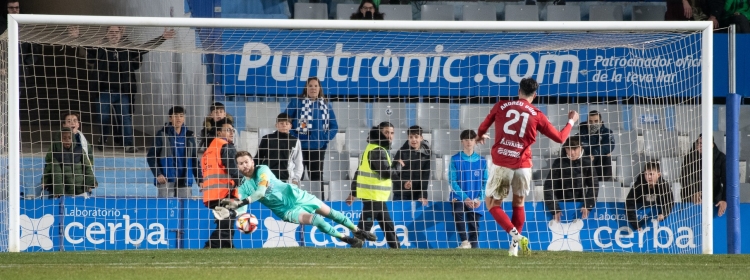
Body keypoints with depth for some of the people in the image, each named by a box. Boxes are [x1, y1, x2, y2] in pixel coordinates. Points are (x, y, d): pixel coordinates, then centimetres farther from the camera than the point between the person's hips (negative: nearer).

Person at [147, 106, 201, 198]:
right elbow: (151, 156, 2)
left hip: (184, 181, 4)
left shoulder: (189, 136, 12)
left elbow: (194, 159, 17)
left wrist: (199, 180, 11)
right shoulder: (162, 135, 1)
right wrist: (158, 174, -11)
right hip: (166, 180, -4)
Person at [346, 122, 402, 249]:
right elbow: (387, 172, -21)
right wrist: (399, 166, -2)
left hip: (377, 196, 10)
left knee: (388, 225, 16)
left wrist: (353, 192, 21)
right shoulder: (378, 151, -16)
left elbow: (360, 171, 19)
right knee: (364, 226, -10)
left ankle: (396, 248, 23)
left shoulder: (372, 148, 17)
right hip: (373, 196, -10)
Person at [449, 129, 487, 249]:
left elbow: (485, 182, 8)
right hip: (459, 197, -2)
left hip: (475, 200, 2)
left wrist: (480, 198, -8)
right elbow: (452, 181, -3)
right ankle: (464, 242, -27)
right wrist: (465, 198, -13)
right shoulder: (455, 159, 1)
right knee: (458, 211, -31)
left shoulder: (481, 161, 6)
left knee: (474, 225, -3)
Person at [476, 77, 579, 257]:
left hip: (502, 164, -1)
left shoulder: (501, 106, 3)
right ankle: (514, 245, 16)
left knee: (492, 203, 10)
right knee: (518, 204, 21)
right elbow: (559, 137, 8)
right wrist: (571, 122, 27)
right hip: (523, 165, 1)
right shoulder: (537, 115, 2)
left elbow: (483, 128, 18)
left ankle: (515, 234, -9)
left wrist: (480, 136, 42)